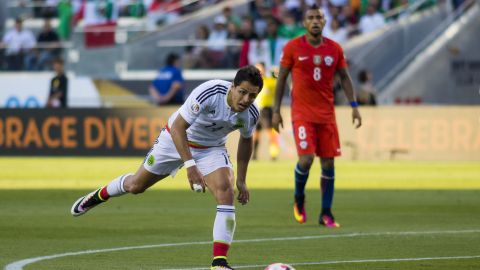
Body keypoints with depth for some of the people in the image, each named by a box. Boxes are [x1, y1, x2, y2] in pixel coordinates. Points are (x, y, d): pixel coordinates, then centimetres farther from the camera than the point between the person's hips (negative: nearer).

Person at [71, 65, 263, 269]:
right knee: (135, 186, 13)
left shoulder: (251, 113, -20)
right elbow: (177, 127, -34)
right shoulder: (210, 92, -36)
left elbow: (246, 140, 5)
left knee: (226, 193, -25)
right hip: (176, 139, -2)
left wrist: (241, 180, 7)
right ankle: (99, 196, 49)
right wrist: (190, 165, -44)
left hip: (210, 149, 2)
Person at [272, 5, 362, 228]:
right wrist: (276, 111, 0)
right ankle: (299, 199, 13)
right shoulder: (293, 47, -4)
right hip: (302, 113, -3)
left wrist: (354, 106, 2)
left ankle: (326, 213, 11)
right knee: (306, 159, -16)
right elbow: (281, 78, 3)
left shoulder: (334, 49, 3)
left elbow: (344, 78, 12)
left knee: (328, 162, 1)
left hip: (326, 114, 3)